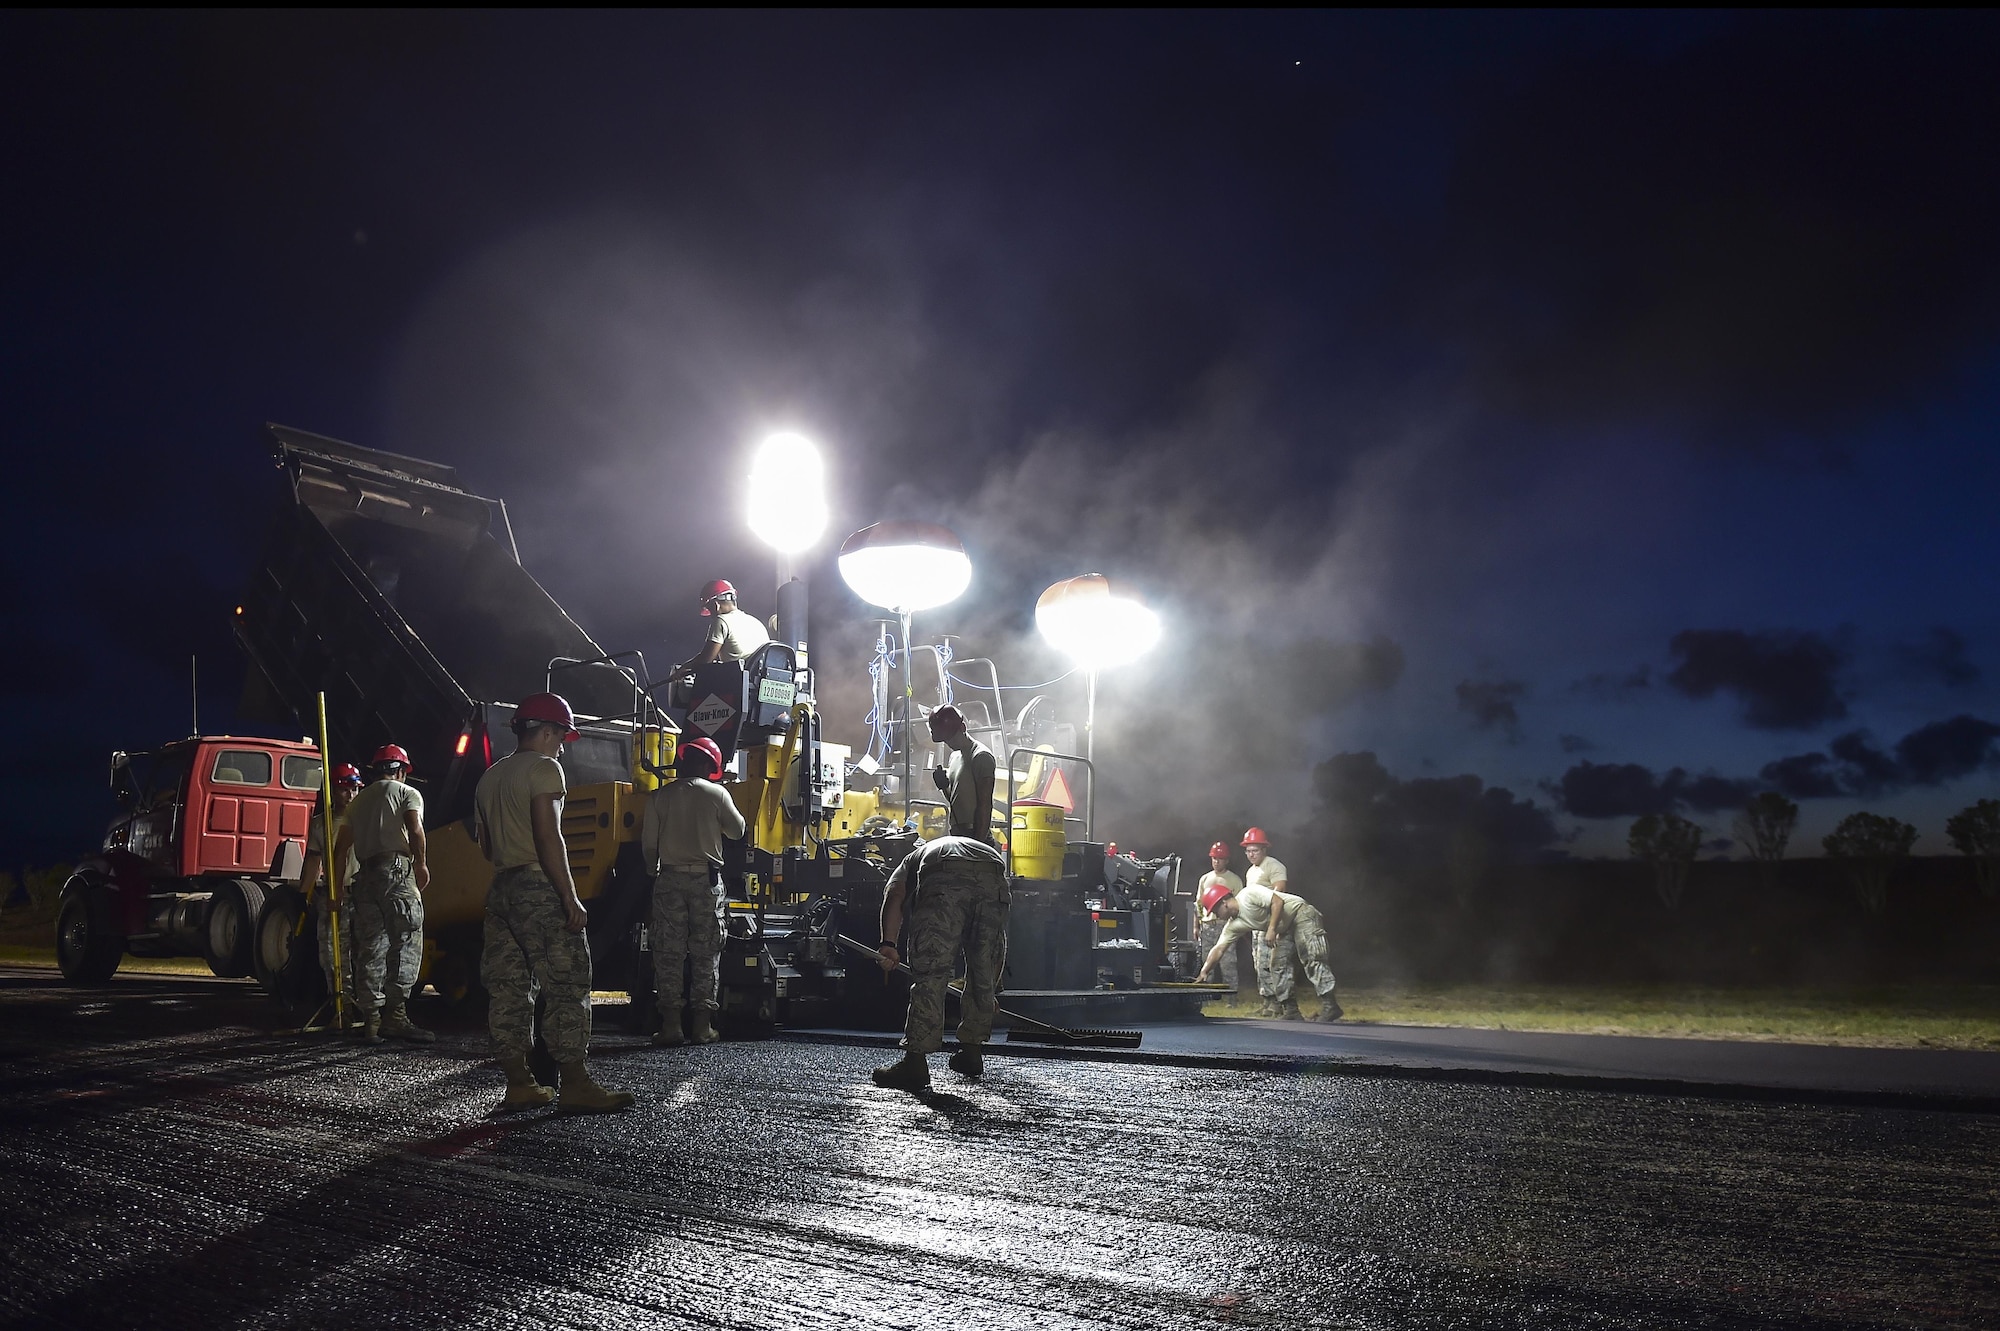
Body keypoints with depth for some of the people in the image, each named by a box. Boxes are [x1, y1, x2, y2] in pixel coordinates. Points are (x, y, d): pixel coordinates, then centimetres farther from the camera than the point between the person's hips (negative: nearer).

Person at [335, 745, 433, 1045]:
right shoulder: (408, 793, 8)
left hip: (365, 875, 6)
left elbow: (341, 848, 22)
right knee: (405, 943, -7)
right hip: (397, 869, -6)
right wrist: (421, 864, -9)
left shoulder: (358, 800, 25)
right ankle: (395, 1014, -14)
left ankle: (371, 1020, 5)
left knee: (370, 948, 7)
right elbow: (415, 829, -11)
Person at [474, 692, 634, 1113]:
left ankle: (518, 1084, 10)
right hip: (538, 888, -9)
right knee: (566, 986, -7)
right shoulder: (543, 768, -8)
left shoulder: (490, 776, 19)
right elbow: (548, 837, -17)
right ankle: (575, 1085, -8)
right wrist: (571, 898, -18)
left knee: (508, 987, 7)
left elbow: (485, 842, 21)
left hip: (500, 889, 9)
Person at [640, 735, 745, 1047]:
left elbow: (649, 843, 3)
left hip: (670, 878, 1)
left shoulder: (659, 796, 2)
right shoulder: (716, 794, -1)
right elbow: (736, 829, 10)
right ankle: (703, 1024, 4)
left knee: (668, 953, 4)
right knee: (706, 953, 5)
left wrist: (654, 873, 20)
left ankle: (671, 1023, 1)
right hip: (706, 879, -1)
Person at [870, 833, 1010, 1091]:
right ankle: (972, 1052, 28)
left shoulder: (914, 857, 39)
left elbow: (894, 895, 13)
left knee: (929, 974, 1)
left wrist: (888, 943, 0)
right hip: (993, 883, 3)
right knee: (984, 974, 19)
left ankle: (915, 1061, -1)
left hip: (943, 884, -3)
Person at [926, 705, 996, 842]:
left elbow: (985, 805, -16)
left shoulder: (981, 756, -11)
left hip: (976, 839, -9)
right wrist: (944, 786, 4)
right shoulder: (955, 756, 17)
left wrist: (978, 842, -21)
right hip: (957, 837, 9)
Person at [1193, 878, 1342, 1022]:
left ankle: (1330, 1006, -25)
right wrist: (1204, 972, -3)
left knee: (1311, 959, -19)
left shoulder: (1247, 895, -17)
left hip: (1301, 913, -9)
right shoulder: (1233, 925, 6)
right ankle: (1290, 1010, 5)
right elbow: (1218, 949, 4)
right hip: (1285, 930, 9)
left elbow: (1278, 901, -23)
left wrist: (1271, 929, -27)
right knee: (1278, 965, 2)